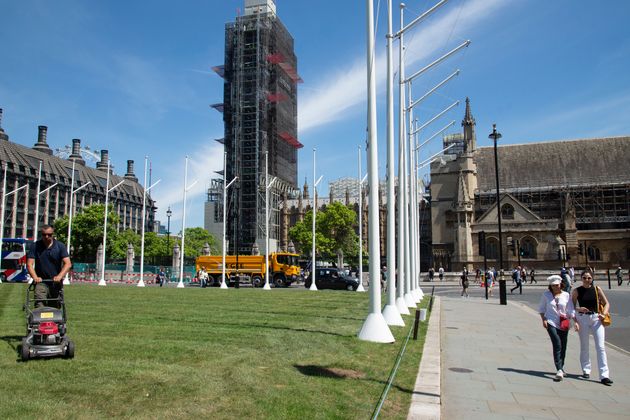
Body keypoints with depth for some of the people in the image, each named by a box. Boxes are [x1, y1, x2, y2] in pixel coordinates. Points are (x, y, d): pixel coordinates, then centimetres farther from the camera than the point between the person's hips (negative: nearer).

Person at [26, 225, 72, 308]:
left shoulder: (60, 246, 1)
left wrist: (59, 276, -23)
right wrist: (35, 277, -21)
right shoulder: (35, 246, 2)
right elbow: (29, 264, -4)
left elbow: (68, 264, -7)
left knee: (55, 307, 7)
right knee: (39, 305, -15)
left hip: (56, 282, 1)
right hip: (40, 281, -1)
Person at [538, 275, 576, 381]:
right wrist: (543, 320, -1)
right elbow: (541, 308, 10)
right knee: (557, 345, -15)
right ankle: (559, 371, -18)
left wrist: (575, 322, -8)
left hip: (564, 324, 2)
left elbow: (571, 310, 3)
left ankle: (561, 367, 28)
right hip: (551, 323, -2)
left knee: (563, 347, 8)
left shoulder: (566, 295, 3)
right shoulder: (546, 295, 2)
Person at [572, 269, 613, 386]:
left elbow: (606, 303, 6)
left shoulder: (597, 289, 2)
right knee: (584, 346, 10)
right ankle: (586, 370, 26)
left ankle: (604, 375, -4)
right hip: (583, 319, 0)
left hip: (596, 318, 0)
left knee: (601, 347, -5)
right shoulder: (577, 291, -1)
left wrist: (604, 314, -10)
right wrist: (579, 309, -18)